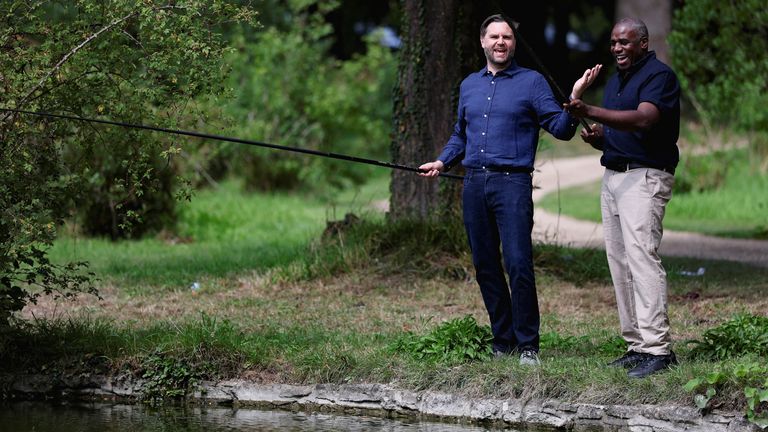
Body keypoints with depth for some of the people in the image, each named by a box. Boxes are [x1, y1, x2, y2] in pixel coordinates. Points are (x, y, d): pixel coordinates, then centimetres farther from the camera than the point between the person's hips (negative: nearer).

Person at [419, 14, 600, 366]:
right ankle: (502, 342, 17)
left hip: (512, 182, -5)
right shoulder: (469, 85, 18)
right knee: (485, 267, 8)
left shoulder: (532, 82, 3)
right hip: (474, 184, 5)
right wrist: (442, 162, 14)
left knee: (518, 265, -13)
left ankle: (527, 346, -8)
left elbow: (560, 129, -4)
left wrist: (575, 99, -20)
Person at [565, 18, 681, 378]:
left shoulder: (659, 75, -9)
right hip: (612, 176, 9)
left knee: (642, 258, -17)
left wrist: (591, 112, -34)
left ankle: (657, 349, -21)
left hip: (645, 177, -9)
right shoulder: (615, 81, 20)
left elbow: (643, 120, -26)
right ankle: (636, 345, 9)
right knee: (620, 264, 6)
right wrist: (597, 138, 3)